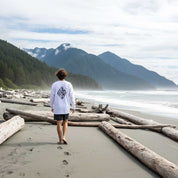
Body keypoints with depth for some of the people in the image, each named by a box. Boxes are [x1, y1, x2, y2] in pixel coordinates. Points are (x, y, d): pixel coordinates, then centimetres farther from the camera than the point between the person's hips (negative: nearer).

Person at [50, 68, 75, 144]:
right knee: (65, 122, 16)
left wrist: (52, 107, 12)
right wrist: (73, 107, 4)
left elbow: (52, 97, 0)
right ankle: (64, 137, 2)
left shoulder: (54, 85, -4)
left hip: (57, 108, -1)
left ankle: (60, 140, 12)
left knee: (59, 123, 5)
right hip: (66, 108, 1)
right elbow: (72, 97, -3)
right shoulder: (69, 85, -4)